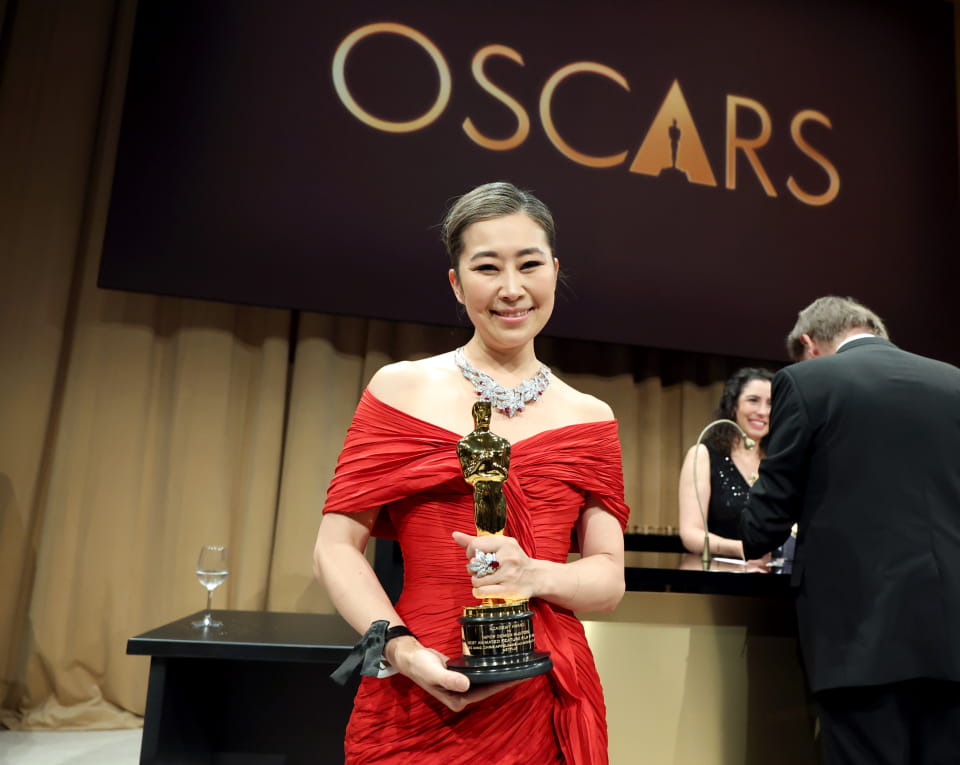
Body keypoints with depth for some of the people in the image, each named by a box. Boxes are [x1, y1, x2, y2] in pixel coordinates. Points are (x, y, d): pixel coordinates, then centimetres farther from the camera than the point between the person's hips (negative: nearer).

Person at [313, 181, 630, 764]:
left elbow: (609, 578, 2)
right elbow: (337, 547, -4)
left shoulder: (590, 419, 2)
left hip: (545, 705, 2)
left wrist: (535, 576, -17)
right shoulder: (402, 389, -3)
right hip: (415, 705, -1)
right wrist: (400, 647, -18)